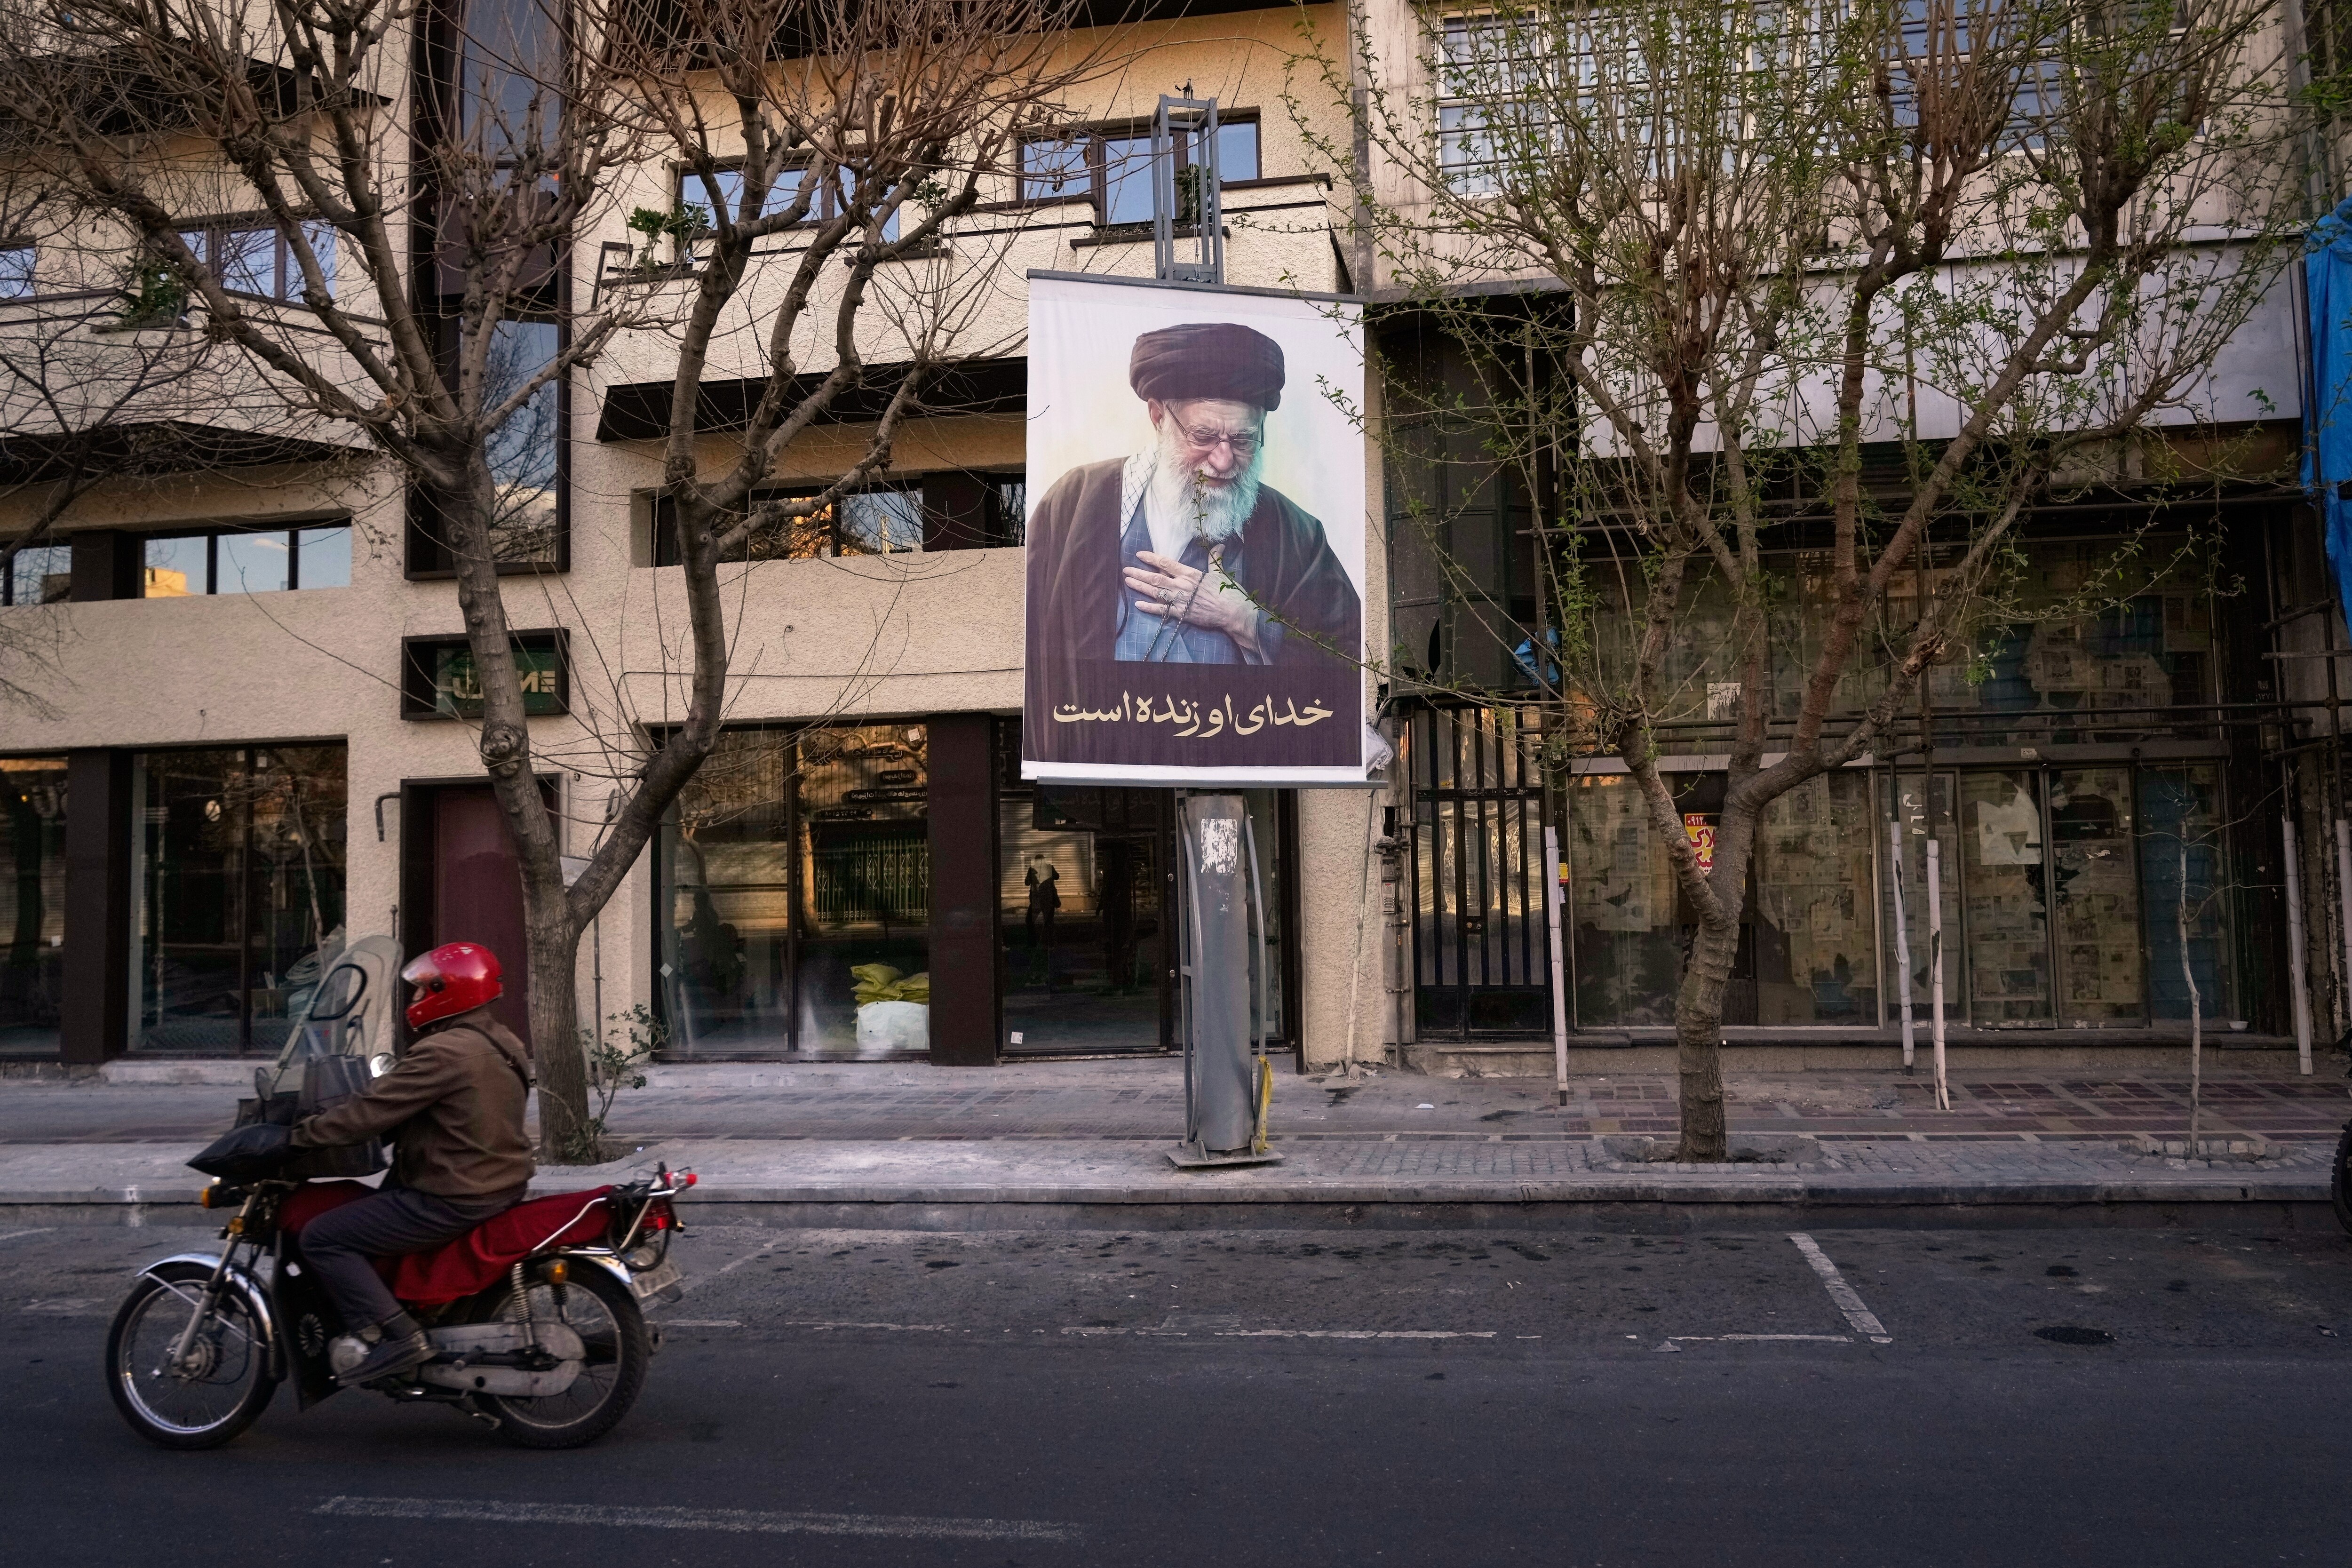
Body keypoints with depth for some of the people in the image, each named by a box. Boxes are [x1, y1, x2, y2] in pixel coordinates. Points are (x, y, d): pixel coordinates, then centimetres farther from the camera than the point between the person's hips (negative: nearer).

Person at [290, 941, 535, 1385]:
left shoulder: (444, 1053, -21)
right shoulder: (504, 1044, 10)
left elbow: (373, 1110, -20)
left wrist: (304, 1134, -7)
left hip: (453, 1201, -10)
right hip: (503, 1185, 10)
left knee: (322, 1238, -4)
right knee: (377, 1201, 31)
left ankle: (396, 1336, -10)